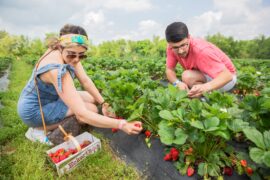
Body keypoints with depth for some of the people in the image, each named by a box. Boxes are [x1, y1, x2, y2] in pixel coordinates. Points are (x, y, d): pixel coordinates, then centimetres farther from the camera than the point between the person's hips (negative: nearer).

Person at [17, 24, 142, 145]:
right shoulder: (58, 71, -39)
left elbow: (85, 80, -10)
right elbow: (82, 115, -42)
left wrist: (103, 103, -16)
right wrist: (121, 125, -43)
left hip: (49, 97, 8)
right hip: (34, 110, -8)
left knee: (93, 99, 4)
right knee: (91, 109, -17)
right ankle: (39, 129, -5)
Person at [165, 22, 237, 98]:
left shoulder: (201, 50, -33)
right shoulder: (172, 48, -17)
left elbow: (227, 75, -35)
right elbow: (169, 69, -13)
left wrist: (206, 87, -55)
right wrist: (178, 83, -34)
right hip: (205, 74, 6)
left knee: (187, 76, -30)